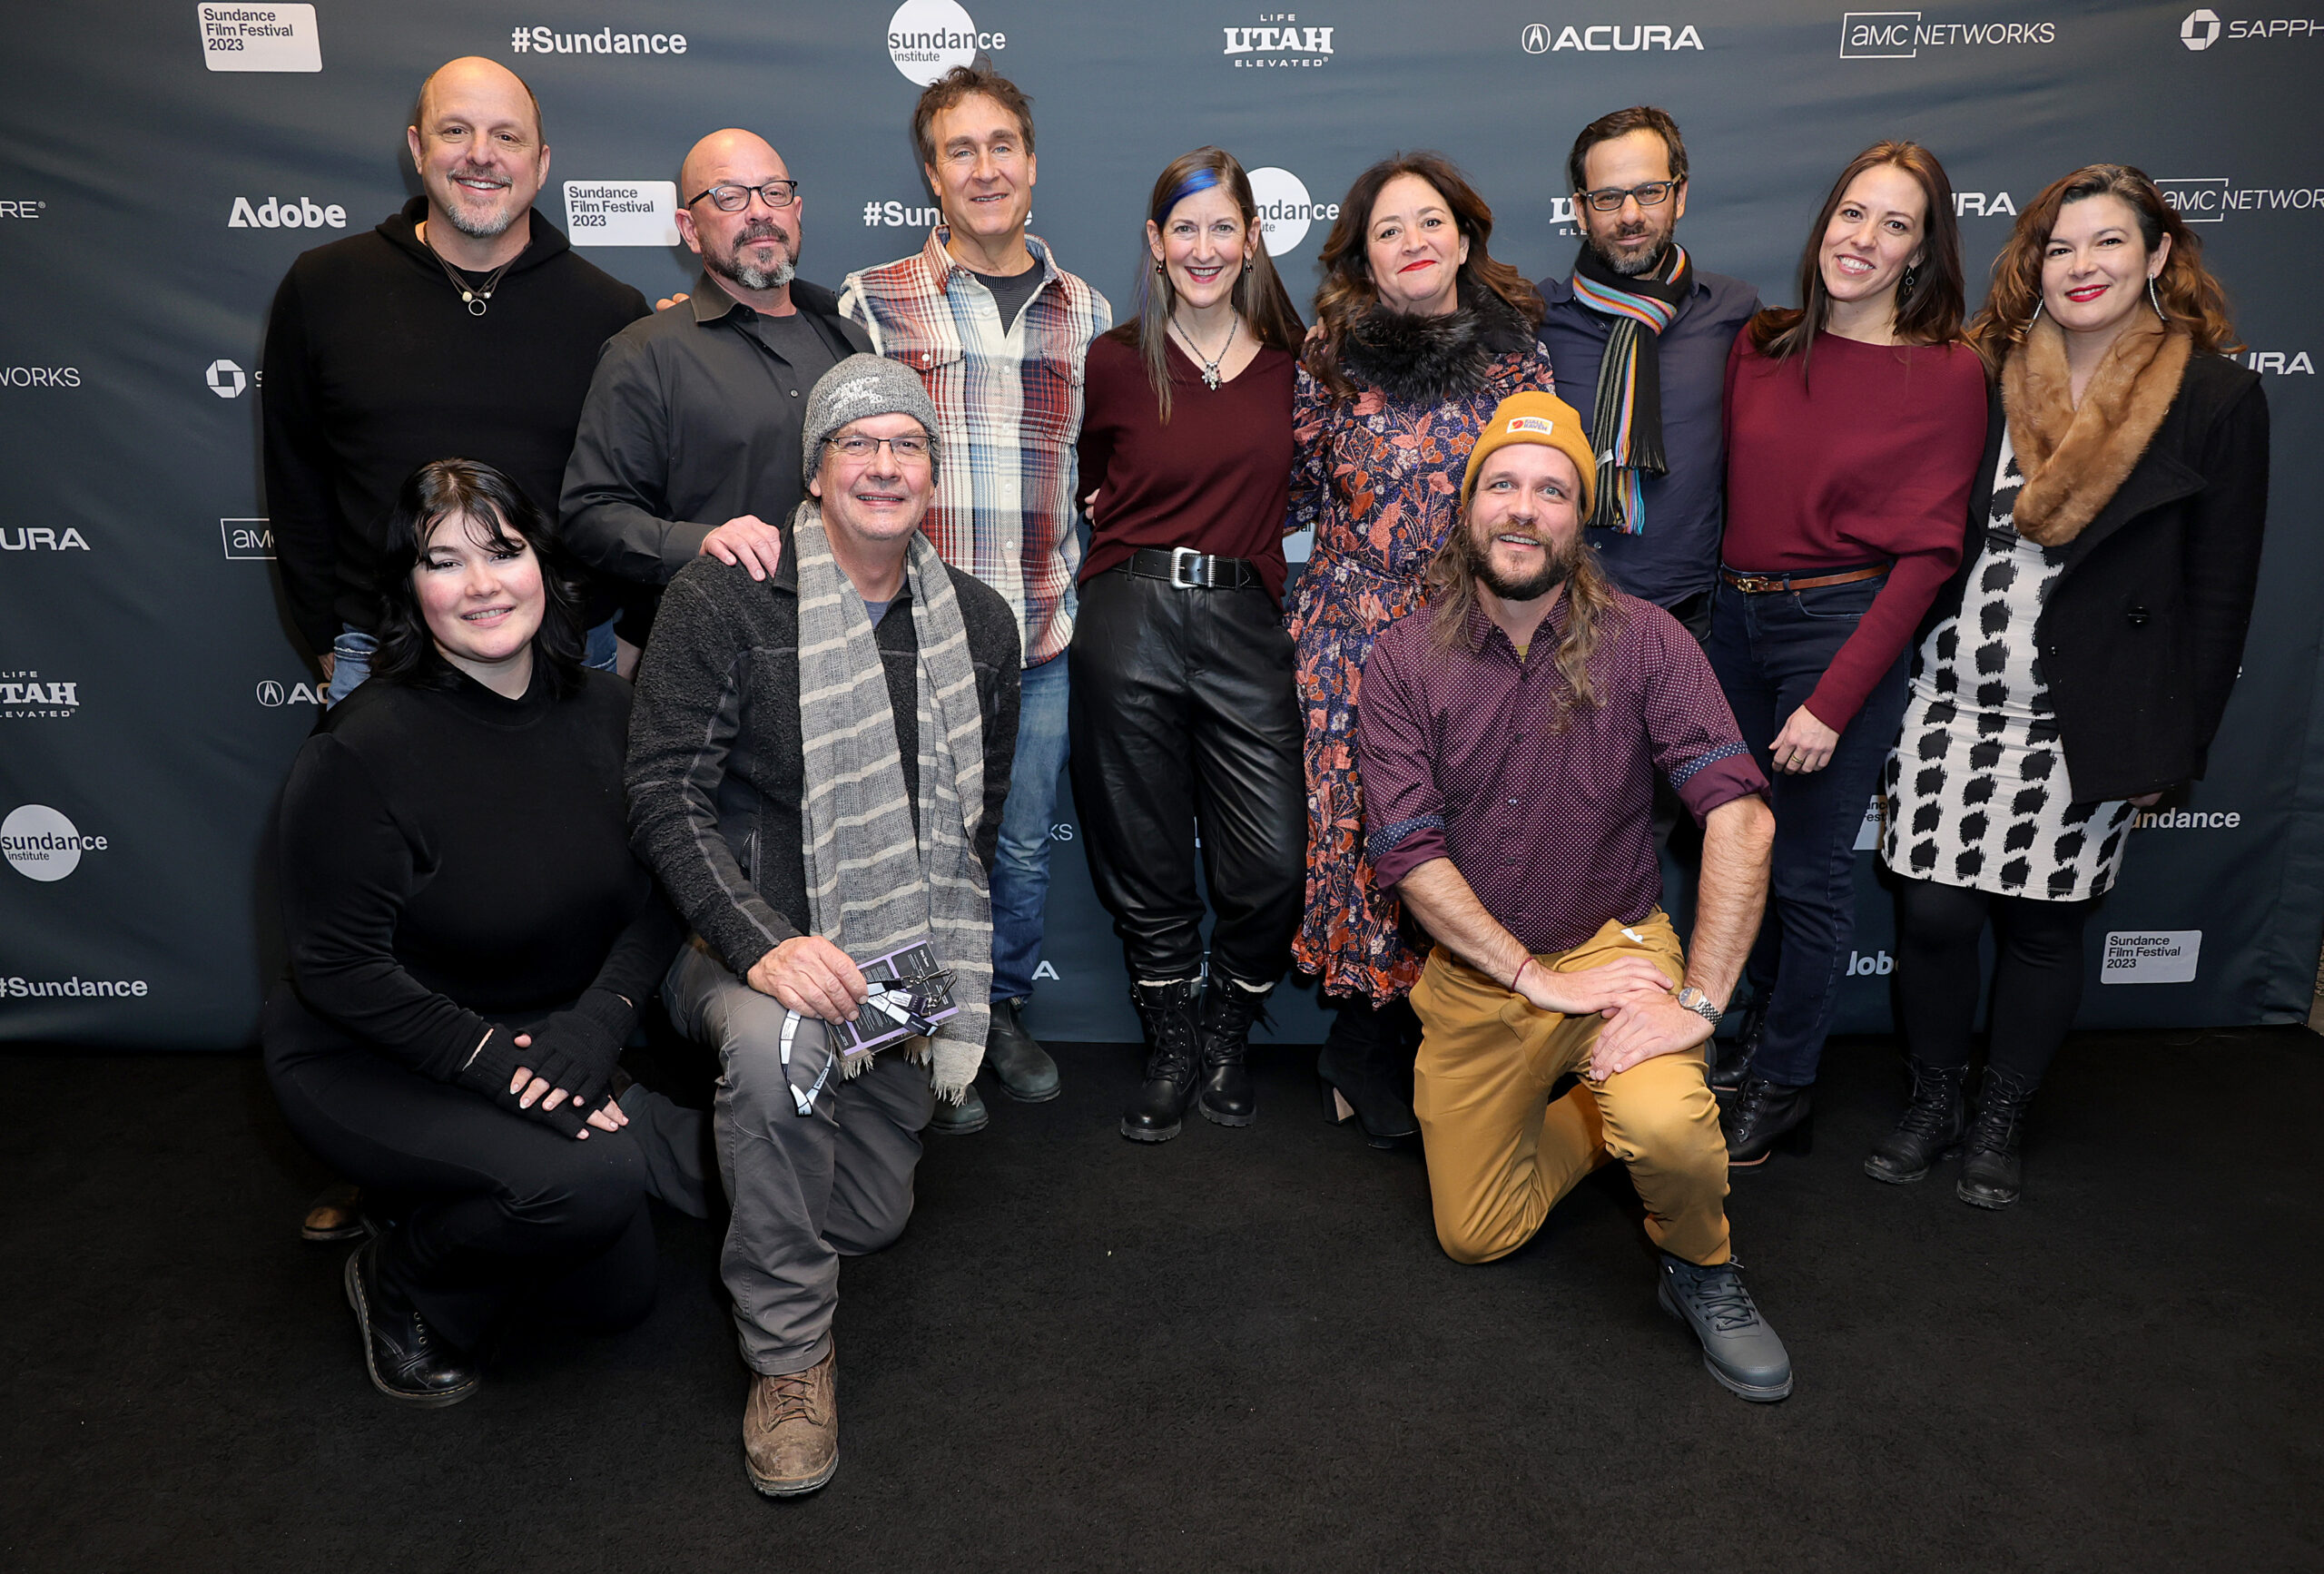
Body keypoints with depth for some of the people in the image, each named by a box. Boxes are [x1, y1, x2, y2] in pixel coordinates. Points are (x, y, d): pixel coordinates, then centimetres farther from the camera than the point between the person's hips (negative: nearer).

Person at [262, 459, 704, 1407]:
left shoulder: (604, 709, -8)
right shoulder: (364, 751, -25)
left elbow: (657, 895, -4)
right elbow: (340, 970, -21)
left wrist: (596, 1022, -19)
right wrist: (496, 1059, -25)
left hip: (543, 1051, 6)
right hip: (367, 1065, -6)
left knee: (618, 1297, 12)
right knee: (594, 1179, -32)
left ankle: (429, 1200, 35)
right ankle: (400, 1283, 0)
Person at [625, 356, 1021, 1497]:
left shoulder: (979, 623, 5)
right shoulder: (722, 599, -10)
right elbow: (668, 794, -14)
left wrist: (940, 959, 6)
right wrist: (763, 944, -28)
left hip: (903, 956, 5)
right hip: (751, 940, -4)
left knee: (870, 1217, 9)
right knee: (775, 1043, -39)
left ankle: (731, 1148, 45)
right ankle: (788, 1357, -17)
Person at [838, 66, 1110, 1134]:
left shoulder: (1084, 312, 9)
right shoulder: (872, 302, 0)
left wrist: (1076, 584, 9)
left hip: (1045, 640, 3)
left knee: (1025, 844, 13)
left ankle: (1004, 1008, 34)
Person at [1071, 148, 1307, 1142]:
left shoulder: (1292, 361, 8)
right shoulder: (1114, 361, 5)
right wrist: (1134, 532, 7)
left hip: (1247, 622, 1)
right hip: (1130, 616, 0)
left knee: (1274, 864, -7)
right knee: (1147, 864, 5)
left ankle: (1225, 1039, 21)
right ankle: (1170, 1052, 26)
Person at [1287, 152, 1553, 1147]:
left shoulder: (1516, 356, 7)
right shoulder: (1331, 357, 3)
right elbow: (1292, 495, 10)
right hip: (1356, 642, -1)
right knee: (1363, 830, -1)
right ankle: (1367, 1058, 20)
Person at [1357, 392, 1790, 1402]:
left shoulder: (1641, 642, -13)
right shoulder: (1404, 661, -9)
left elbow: (1740, 814, -22)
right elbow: (1407, 853, -14)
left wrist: (1699, 999, -29)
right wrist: (1538, 977, -20)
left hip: (1615, 940, -2)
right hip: (1474, 969, 2)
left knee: (1667, 1127, -33)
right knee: (1475, 1238, 9)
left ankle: (1701, 1268, 3)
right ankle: (1598, 1112, 36)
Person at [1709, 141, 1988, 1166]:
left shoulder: (1946, 373, -8)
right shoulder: (1760, 347, 4)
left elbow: (1925, 553, -11)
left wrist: (1834, 702, -16)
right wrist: (1707, 605, 0)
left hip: (1843, 628, -4)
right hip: (1734, 618, 4)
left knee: (1811, 872, 5)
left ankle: (1781, 1083, 25)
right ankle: (1768, 1024, 39)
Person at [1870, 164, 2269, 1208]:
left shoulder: (2219, 397, -2)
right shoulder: (1986, 378, 3)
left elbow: (2219, 590, -1)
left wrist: (2175, 743, -3)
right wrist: (1904, 673, 5)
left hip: (2085, 722, -1)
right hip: (1955, 700, 2)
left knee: (2044, 927, 8)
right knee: (1932, 915, 2)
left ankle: (1999, 1123, 28)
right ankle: (1933, 1103, 25)